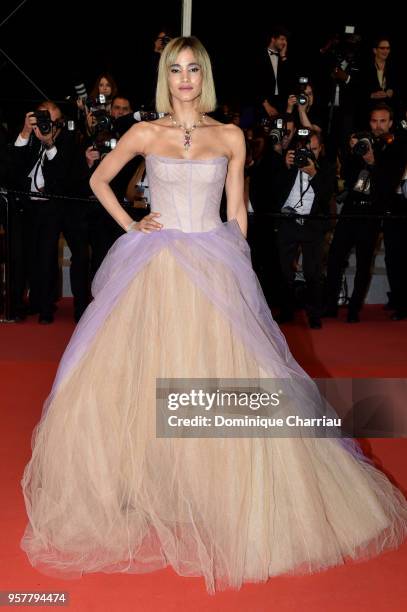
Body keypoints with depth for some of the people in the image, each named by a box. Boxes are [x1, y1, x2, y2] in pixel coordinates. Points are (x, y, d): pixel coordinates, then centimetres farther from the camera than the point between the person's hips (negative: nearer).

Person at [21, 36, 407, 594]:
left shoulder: (231, 137, 6)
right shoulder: (144, 134, 6)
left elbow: (237, 210, 9)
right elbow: (98, 180, 17)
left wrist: (235, 264, 4)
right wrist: (130, 225, 6)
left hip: (214, 271, 0)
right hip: (154, 271, 0)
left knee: (221, 379, -1)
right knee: (145, 379, 2)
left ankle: (214, 497, 16)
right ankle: (145, 490, 18)